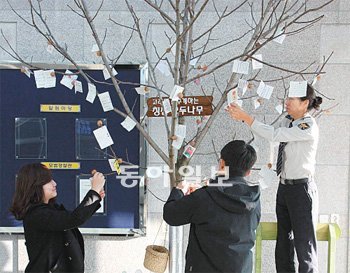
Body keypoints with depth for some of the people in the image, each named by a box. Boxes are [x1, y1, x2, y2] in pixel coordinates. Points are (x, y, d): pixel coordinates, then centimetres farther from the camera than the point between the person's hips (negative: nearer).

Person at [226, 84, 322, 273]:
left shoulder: (309, 127, -19)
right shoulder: (288, 121, 7)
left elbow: (274, 135, -26)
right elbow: (267, 131, 2)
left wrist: (246, 118, -24)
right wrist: (243, 116, -9)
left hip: (301, 189, -8)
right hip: (284, 187, 8)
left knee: (304, 244, 2)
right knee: (283, 243, 17)